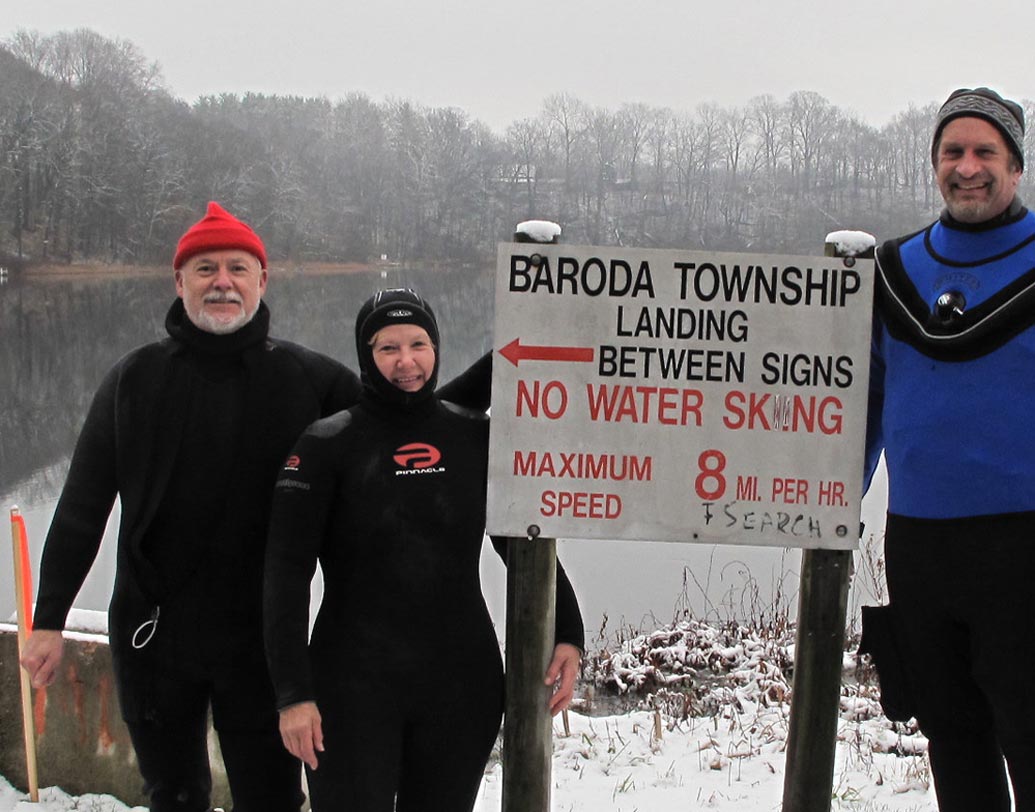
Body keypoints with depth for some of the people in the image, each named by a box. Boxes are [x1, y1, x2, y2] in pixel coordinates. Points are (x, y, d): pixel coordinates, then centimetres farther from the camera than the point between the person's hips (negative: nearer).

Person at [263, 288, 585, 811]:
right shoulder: (326, 445, -3)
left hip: (462, 684, 3)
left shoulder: (476, 438, 5)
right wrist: (293, 691, -13)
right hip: (355, 687, -2)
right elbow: (287, 572, -6)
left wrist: (566, 634, 1)